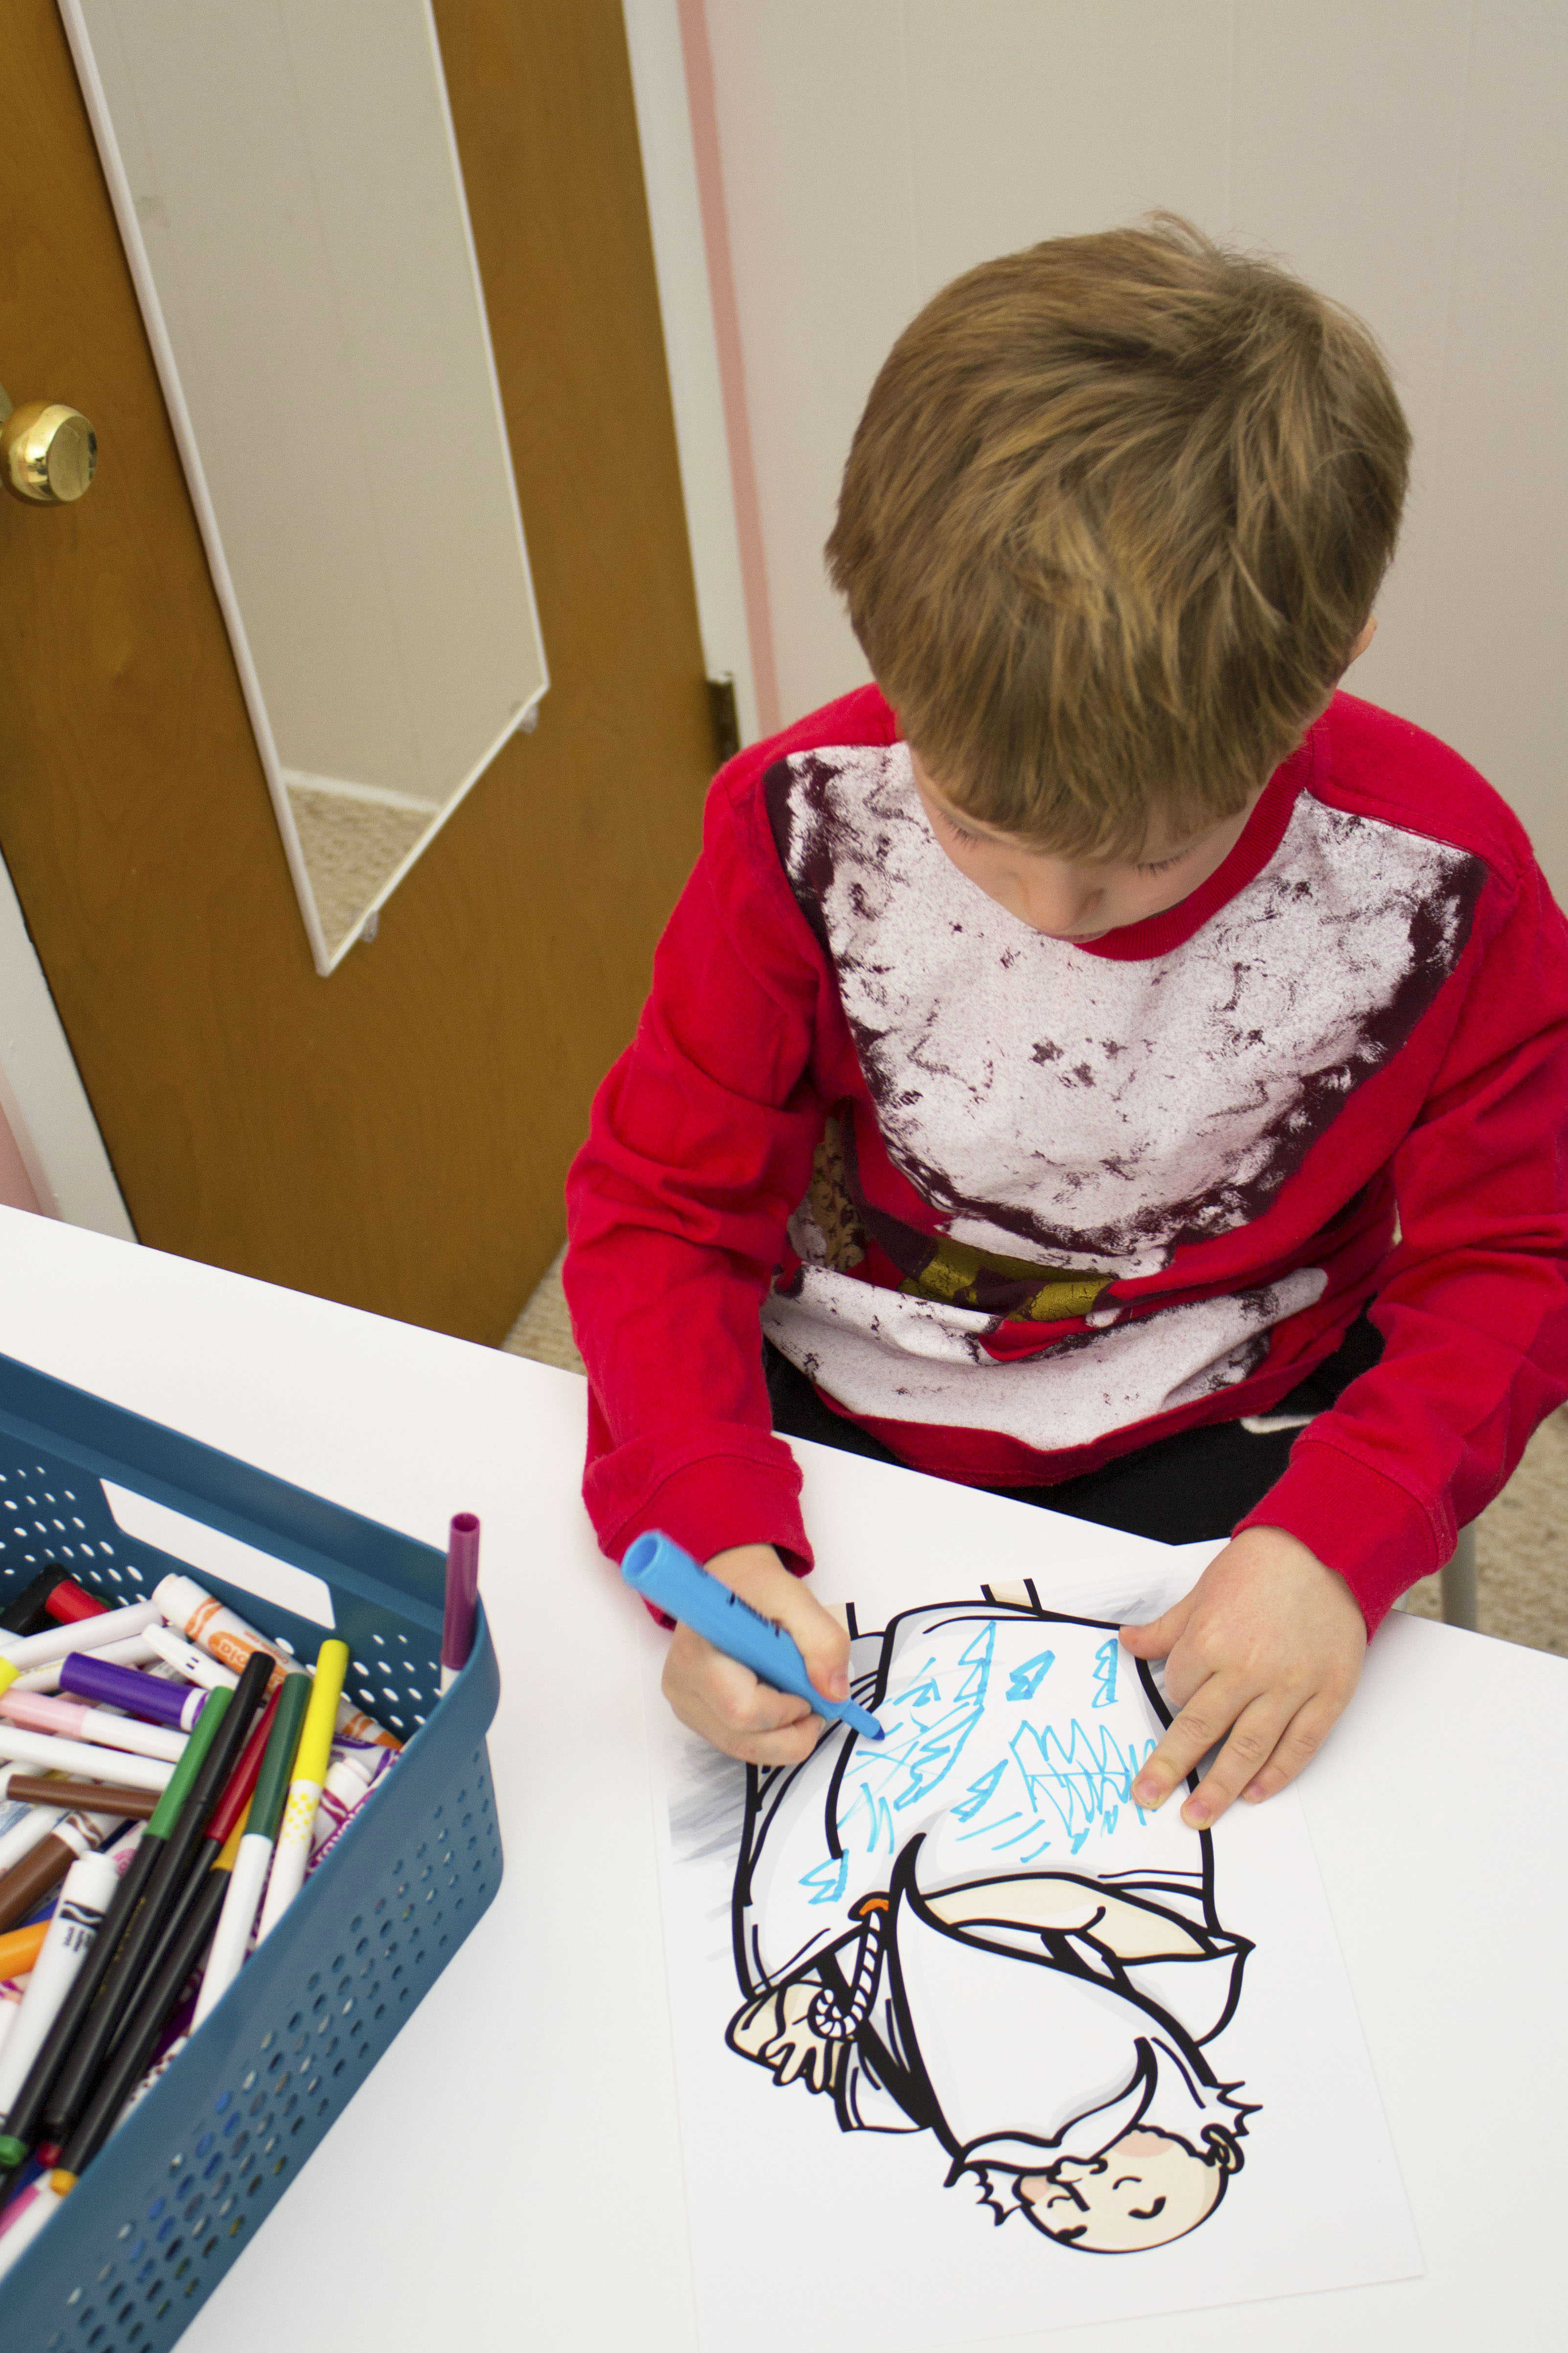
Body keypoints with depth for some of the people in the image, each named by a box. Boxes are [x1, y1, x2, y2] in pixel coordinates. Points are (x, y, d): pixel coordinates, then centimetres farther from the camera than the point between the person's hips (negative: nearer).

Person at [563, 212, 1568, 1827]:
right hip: (830, 1431, 1)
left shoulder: (1436, 877, -19)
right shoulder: (807, 820, -18)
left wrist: (1338, 1539, -26)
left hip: (1208, 1444, 0)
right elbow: (659, 1204, -11)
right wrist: (708, 1530, -28)